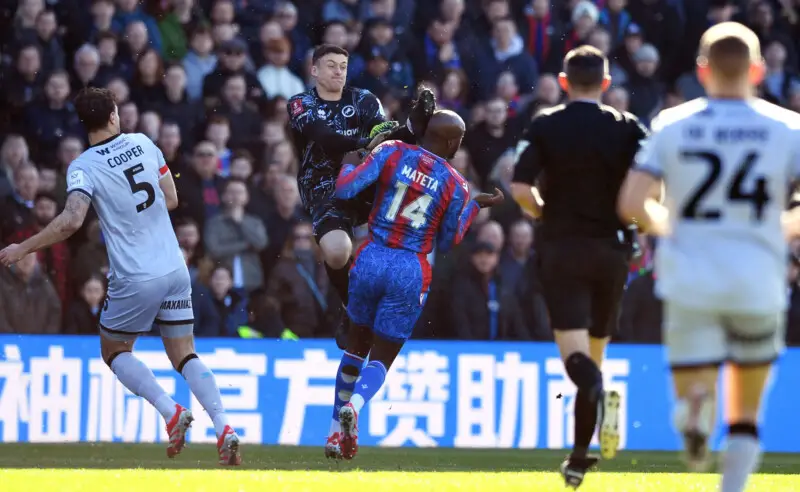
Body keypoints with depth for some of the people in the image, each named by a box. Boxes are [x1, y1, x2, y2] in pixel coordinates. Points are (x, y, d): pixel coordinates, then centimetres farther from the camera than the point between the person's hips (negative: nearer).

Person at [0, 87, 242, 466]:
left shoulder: (84, 168, -11)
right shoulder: (143, 144, 4)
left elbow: (71, 221, -25)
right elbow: (171, 200, 11)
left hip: (135, 279, -4)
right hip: (175, 270, 4)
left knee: (114, 352, 17)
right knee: (184, 356, 10)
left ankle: (171, 412, -4)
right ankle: (223, 428, -9)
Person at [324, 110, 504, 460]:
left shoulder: (393, 153, -4)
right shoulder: (456, 187, -3)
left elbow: (344, 190, -10)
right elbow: (446, 243, 9)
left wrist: (347, 165, 11)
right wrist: (475, 206, 19)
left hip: (371, 260, 2)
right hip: (411, 272, -2)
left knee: (356, 345, 22)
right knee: (380, 359, 9)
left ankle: (336, 431, 22)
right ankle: (355, 404, -23)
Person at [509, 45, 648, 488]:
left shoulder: (545, 126, -2)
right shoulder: (627, 128, 1)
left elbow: (520, 188, -11)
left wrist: (543, 212, 10)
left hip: (561, 247, -2)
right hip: (611, 248, 2)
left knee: (573, 349, -8)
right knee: (595, 348, 14)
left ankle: (600, 394, -43)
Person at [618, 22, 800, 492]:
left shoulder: (672, 125, 1)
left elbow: (631, 204, -6)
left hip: (690, 281, 0)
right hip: (759, 285, 0)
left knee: (695, 387, 1)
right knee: (746, 418, 16)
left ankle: (696, 405, -33)